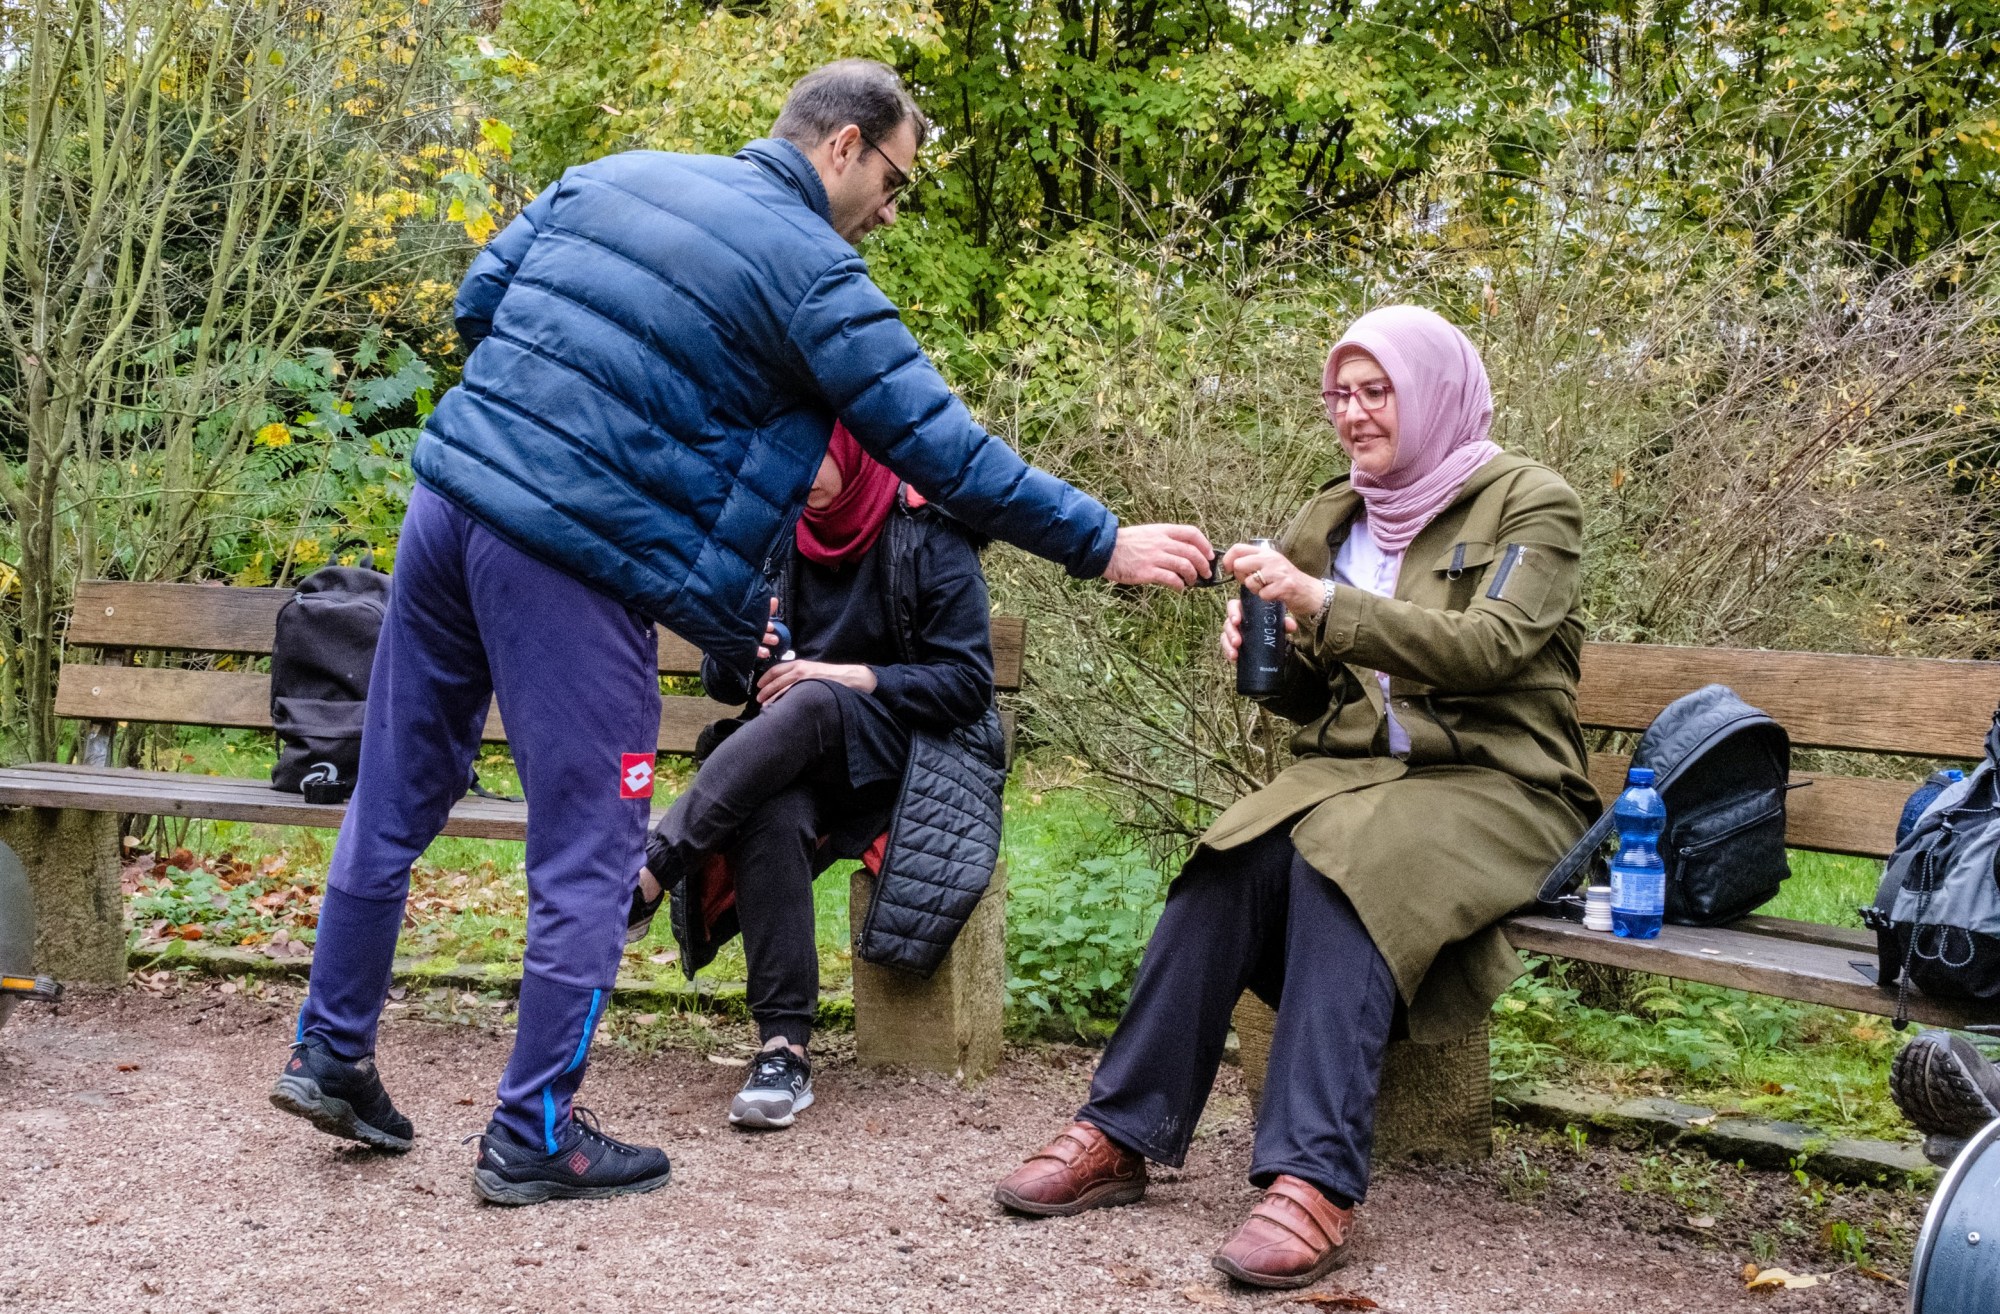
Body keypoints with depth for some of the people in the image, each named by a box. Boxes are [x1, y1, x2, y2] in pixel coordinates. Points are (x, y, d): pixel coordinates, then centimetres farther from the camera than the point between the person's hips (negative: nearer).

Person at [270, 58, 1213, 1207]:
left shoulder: (613, 176, 13)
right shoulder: (811, 272, -7)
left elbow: (478, 301, 15)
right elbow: (941, 449, -7)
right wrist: (1105, 546, 0)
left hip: (449, 502, 8)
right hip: (573, 566, -7)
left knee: (396, 800, 18)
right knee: (588, 859, 5)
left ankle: (332, 1054, 30)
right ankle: (534, 1137, 13)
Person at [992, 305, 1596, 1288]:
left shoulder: (1530, 502, -2)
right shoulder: (1330, 518, 14)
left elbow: (1488, 646, -19)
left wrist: (1321, 603, -27)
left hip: (1494, 785, -5)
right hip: (1355, 768, 5)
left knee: (1341, 861, -35)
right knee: (1230, 862, -27)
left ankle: (1315, 1180, -39)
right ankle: (1120, 1135, -24)